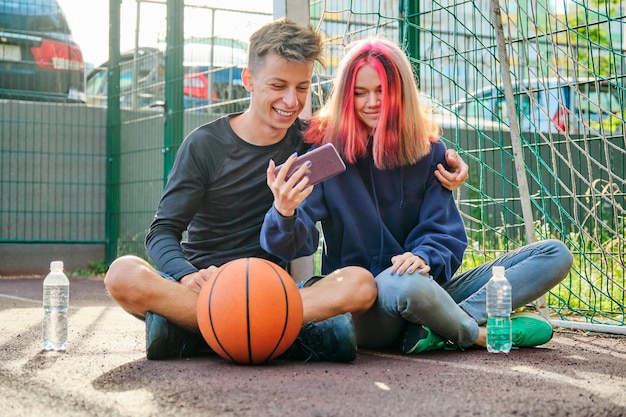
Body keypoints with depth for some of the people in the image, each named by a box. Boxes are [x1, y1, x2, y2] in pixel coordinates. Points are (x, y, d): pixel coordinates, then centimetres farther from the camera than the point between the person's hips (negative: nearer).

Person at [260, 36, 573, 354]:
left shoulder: (428, 149, 7)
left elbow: (444, 233, 2)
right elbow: (293, 244, -14)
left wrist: (424, 257, -22)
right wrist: (284, 213, -38)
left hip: (428, 290, 5)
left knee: (556, 255, -6)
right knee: (407, 285, -42)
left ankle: (438, 332, -24)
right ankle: (480, 333, -11)